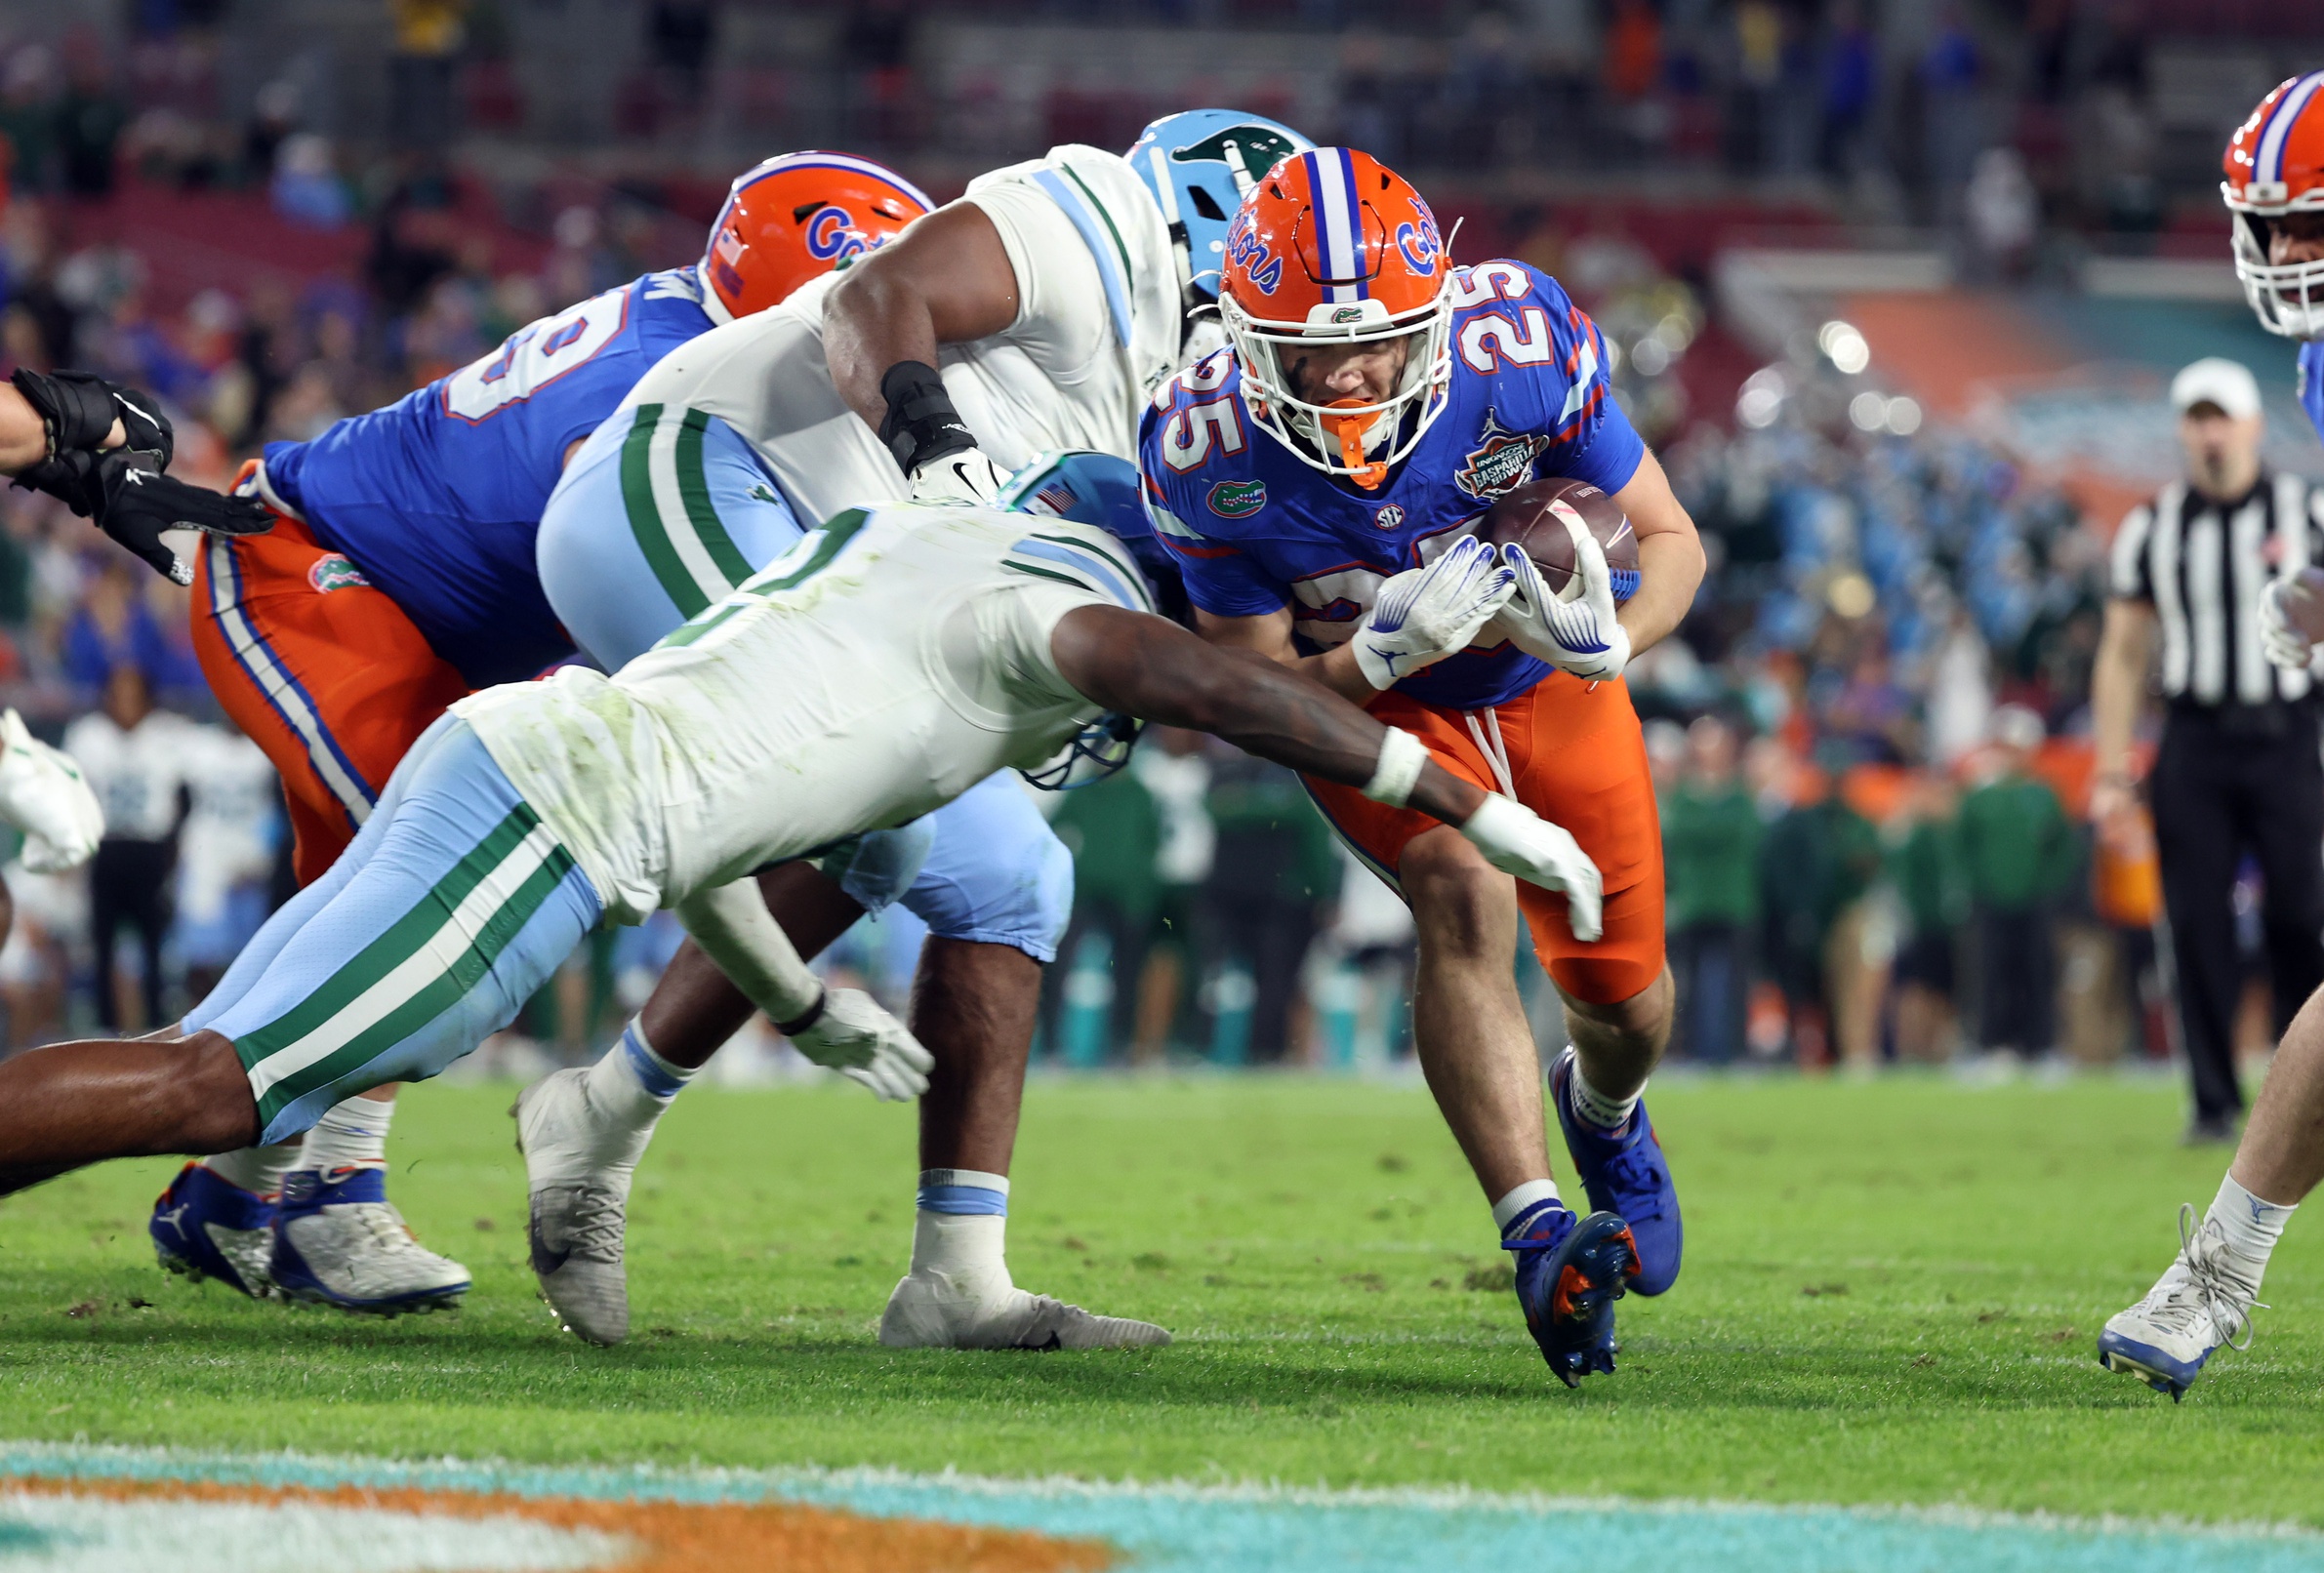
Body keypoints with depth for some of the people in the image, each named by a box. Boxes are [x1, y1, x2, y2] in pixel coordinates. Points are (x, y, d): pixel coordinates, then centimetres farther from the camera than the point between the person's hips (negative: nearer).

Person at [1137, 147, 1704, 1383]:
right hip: (1359, 704, -2)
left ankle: (1602, 1109, 47)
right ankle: (1535, 1232, -35)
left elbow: (1672, 541, -19)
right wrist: (1380, 651, -42)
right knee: (1463, 897, -31)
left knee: (1621, 990, 8)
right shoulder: (1209, 455, -32)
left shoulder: (1519, 351, -33)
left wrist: (1610, 639, -41)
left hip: (1547, 687, 2)